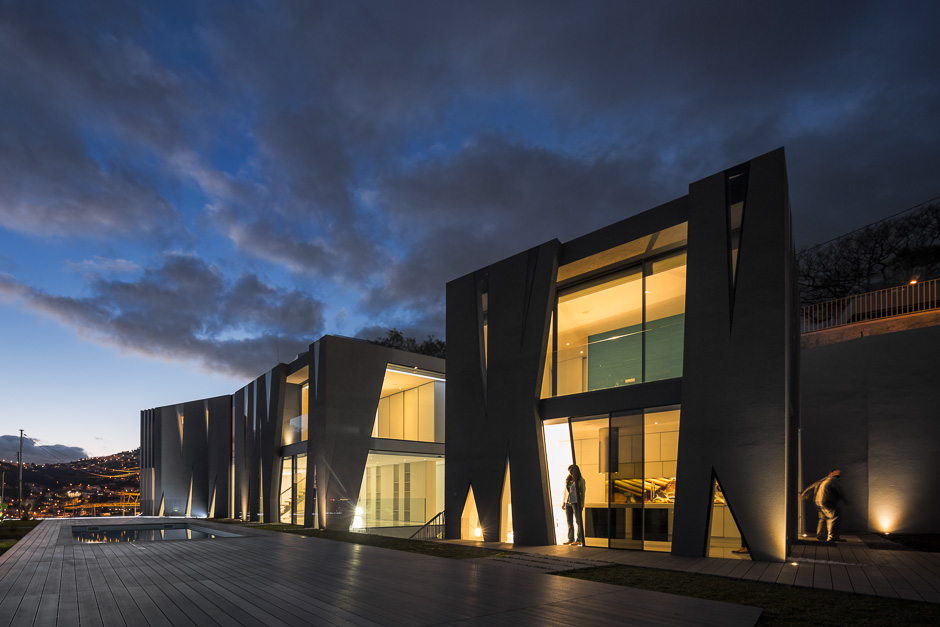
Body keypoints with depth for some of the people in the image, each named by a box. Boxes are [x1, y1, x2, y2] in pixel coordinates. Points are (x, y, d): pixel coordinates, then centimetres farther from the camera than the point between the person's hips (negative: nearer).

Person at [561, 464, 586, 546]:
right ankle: (570, 539, 11)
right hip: (568, 503, 6)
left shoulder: (580, 480, -3)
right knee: (569, 522, 7)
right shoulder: (567, 480, 14)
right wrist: (563, 503, 16)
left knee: (578, 521, -3)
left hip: (576, 503, -6)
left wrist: (582, 505, -9)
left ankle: (579, 540, 0)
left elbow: (582, 493, -4)